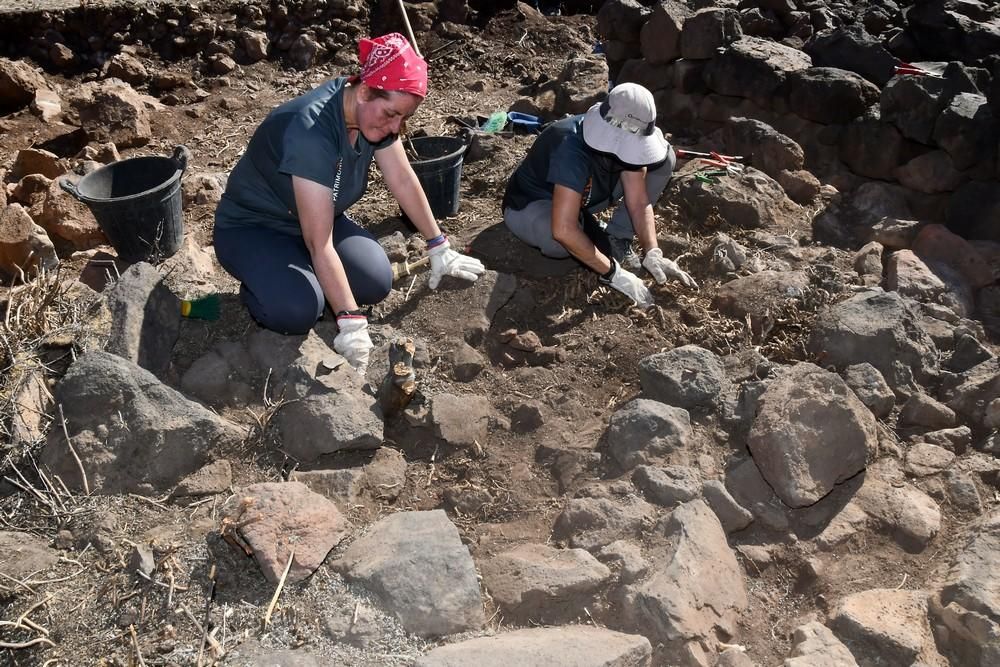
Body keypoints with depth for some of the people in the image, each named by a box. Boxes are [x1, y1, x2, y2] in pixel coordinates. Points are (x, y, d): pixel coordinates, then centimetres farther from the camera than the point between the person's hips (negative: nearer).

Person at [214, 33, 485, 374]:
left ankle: (307, 276, 12)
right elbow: (320, 243, -37)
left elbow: (403, 180, -2)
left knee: (376, 283, -17)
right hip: (252, 226, -6)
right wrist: (351, 322, -39)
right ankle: (262, 285, 3)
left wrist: (439, 248, 2)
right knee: (299, 310, -31)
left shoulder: (374, 110, -14)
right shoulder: (310, 130, -36)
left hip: (316, 217, 7)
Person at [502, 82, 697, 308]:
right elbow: (563, 230, -44)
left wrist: (652, 254, -28)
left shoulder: (627, 140, -18)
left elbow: (639, 202, -14)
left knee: (664, 159, -9)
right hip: (530, 206, -6)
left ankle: (616, 238, -3)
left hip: (583, 199, 6)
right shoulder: (573, 148, -39)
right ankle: (594, 234, -7)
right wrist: (614, 273, -39)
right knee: (560, 241, -44)